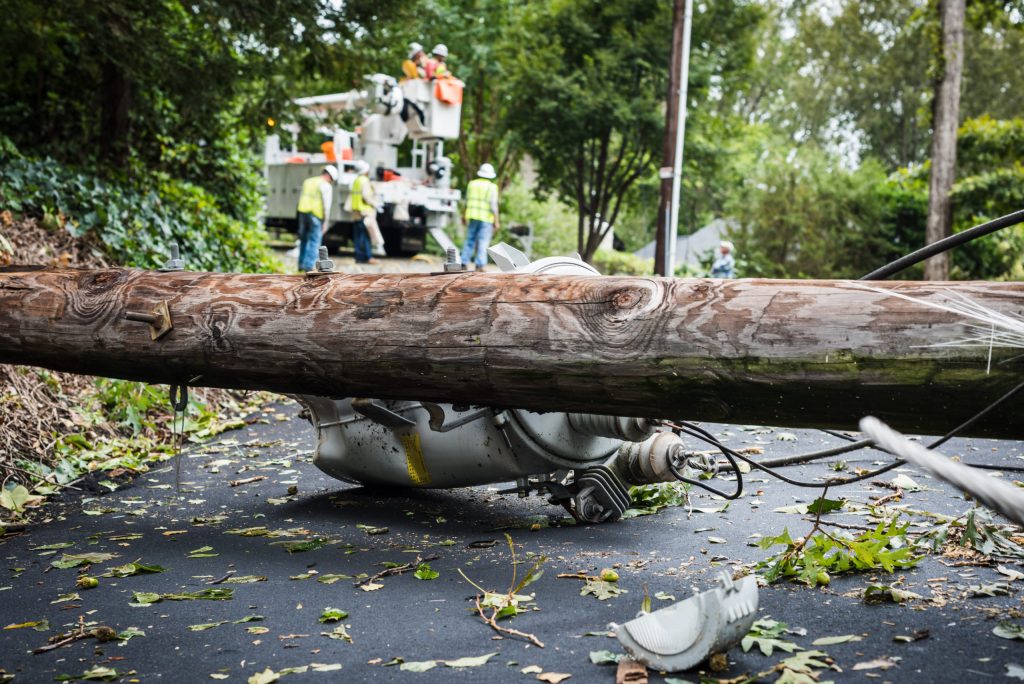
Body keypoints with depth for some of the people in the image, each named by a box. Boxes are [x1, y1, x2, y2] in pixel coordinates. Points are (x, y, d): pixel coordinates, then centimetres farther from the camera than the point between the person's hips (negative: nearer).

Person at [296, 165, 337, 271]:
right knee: (314, 241, -2)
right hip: (316, 215, -6)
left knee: (304, 239, 15)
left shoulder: (307, 181, 17)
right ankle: (309, 266, -8)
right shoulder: (326, 186, -5)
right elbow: (326, 205, -10)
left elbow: (301, 199, 17)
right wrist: (326, 221, -7)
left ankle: (301, 264, 19)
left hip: (303, 212, 6)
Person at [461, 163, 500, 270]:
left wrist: (464, 215, 24)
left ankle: (465, 263, 11)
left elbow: (467, 201, 11)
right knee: (483, 242, -2)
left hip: (473, 216, 4)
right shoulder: (492, 187, -8)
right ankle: (479, 265, -6)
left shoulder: (472, 183, 5)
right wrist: (496, 221, -9)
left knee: (470, 240, 12)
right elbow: (493, 206, -13)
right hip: (486, 218, -4)